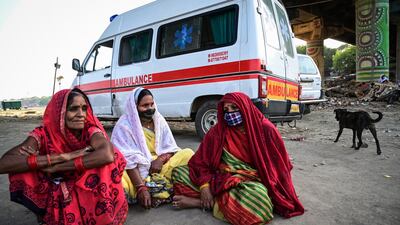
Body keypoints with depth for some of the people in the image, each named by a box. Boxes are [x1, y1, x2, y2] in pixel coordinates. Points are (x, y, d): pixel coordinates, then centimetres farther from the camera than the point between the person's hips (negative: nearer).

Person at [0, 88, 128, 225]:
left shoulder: (90, 130, -17)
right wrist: (61, 157, -34)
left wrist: (54, 167, -34)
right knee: (20, 165, -22)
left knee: (114, 155, -28)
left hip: (86, 187, -1)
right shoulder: (44, 133, -14)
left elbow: (107, 155, -39)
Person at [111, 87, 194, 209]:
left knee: (187, 154, -15)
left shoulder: (159, 120, 6)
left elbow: (171, 148, 6)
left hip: (159, 168, 5)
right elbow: (128, 160, -18)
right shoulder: (124, 125, -10)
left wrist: (161, 159, -17)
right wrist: (141, 188, -28)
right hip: (134, 172, -4)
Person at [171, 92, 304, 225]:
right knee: (178, 172, -8)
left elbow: (278, 164, -3)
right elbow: (201, 160, -2)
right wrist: (204, 186, -16)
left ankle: (200, 202, -19)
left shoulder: (265, 129, -6)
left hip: (251, 181, -1)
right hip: (221, 178, 2)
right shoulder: (219, 130, 0)